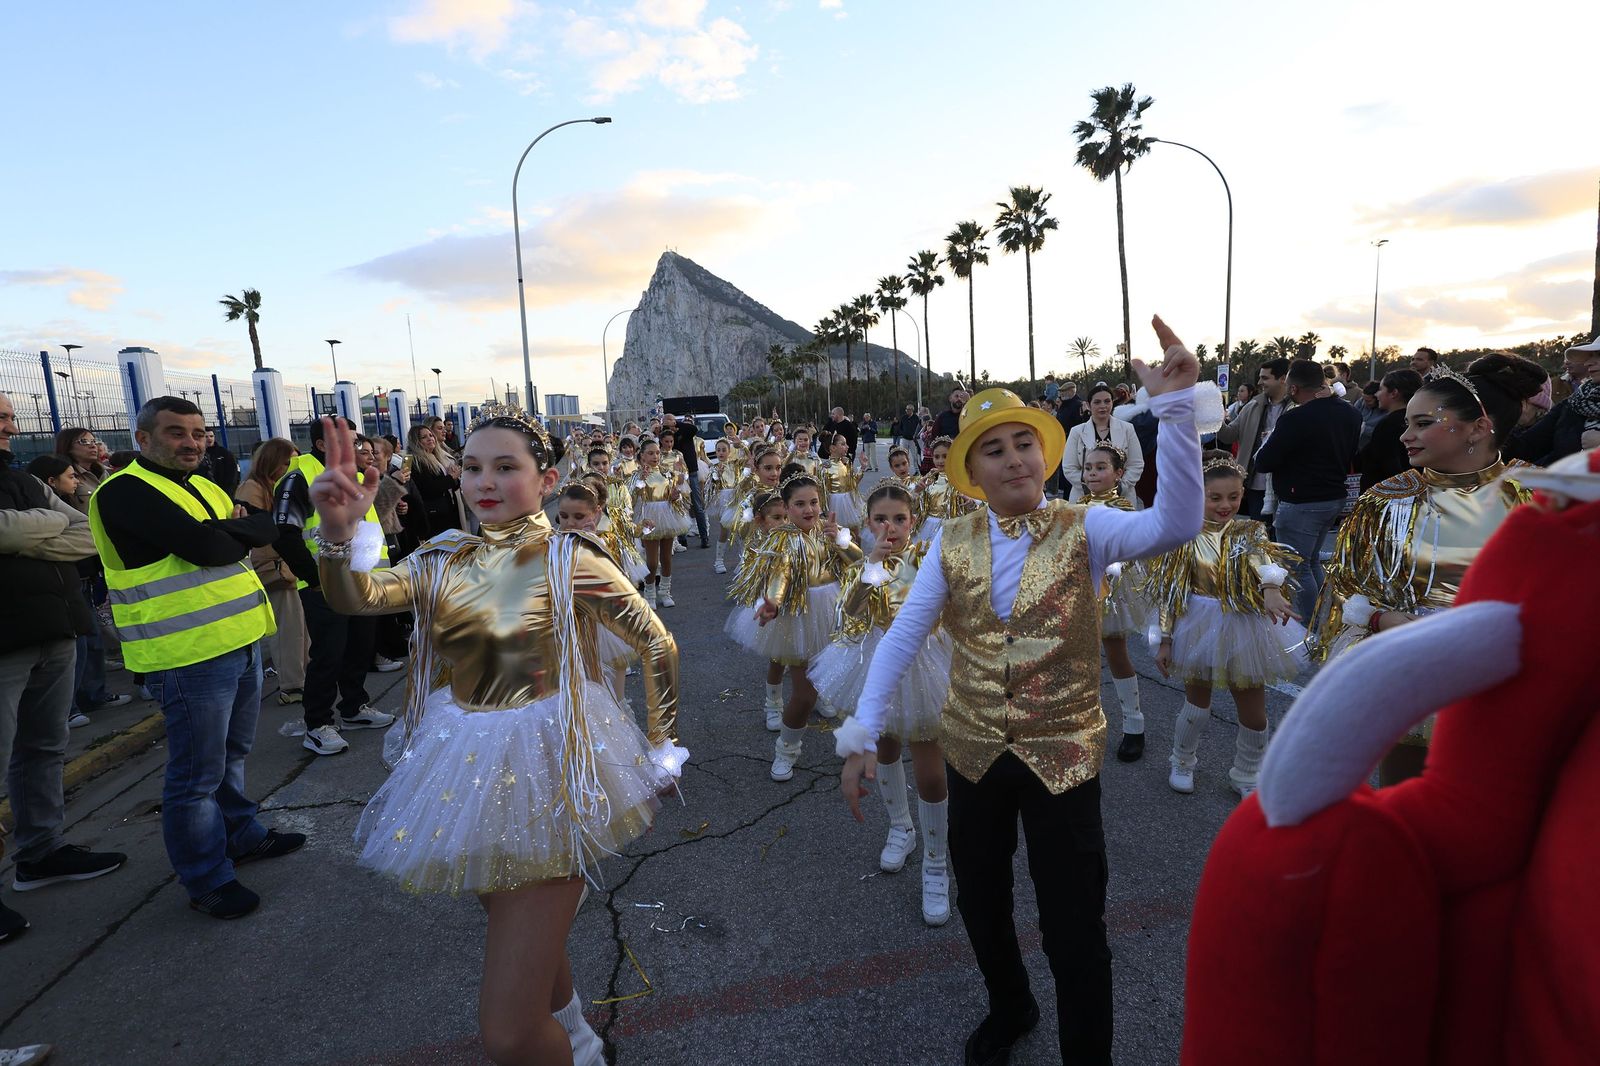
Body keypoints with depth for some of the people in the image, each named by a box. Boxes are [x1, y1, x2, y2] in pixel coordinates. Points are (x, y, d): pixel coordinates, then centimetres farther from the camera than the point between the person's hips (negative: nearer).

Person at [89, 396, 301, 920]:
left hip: (239, 638, 8)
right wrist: (238, 532, -4)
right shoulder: (125, 492, -11)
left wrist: (224, 532, -13)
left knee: (232, 754, 22)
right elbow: (203, 547, -24)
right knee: (198, 772, 2)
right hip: (191, 652, -8)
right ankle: (206, 878, 16)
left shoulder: (205, 488, 16)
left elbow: (265, 529, 4)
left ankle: (242, 835, 39)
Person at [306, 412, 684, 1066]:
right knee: (524, 938, 28)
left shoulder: (571, 561, -10)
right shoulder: (443, 561, 2)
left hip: (546, 773, -5)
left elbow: (657, 644, -2)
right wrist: (338, 531, -35)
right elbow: (355, 597, -16)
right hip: (465, 770, 6)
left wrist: (663, 748, 1)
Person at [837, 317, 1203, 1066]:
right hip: (973, 751, 3)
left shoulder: (1084, 530, -11)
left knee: (1074, 927, 9)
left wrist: (1175, 406, -37)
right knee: (979, 901, 23)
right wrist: (862, 735, -12)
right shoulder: (951, 544, -5)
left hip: (1062, 753, -3)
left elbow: (1175, 526, -29)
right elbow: (901, 638, -7)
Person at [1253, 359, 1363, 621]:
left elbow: (1262, 463, -17)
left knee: (1298, 568, 1)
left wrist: (1270, 440, 2)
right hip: (1336, 498, 9)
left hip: (1301, 503, -9)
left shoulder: (1295, 419, -22)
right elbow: (1351, 456, 18)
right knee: (1312, 561, 22)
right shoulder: (1350, 413, 5)